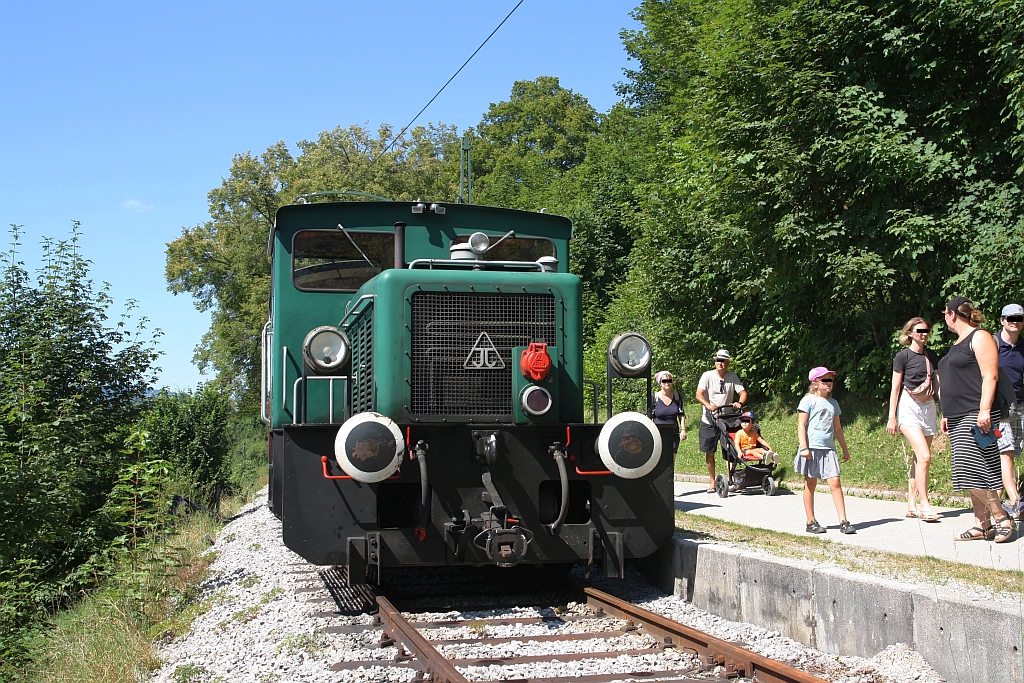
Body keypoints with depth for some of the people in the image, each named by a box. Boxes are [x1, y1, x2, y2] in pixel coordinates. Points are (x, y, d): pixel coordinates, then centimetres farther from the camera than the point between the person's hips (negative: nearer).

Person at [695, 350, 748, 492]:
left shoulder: (733, 376, 1)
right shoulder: (707, 376, -6)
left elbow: (743, 392, -2)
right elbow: (699, 395, -15)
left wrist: (739, 403, -24)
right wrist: (709, 405, -34)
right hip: (709, 421, -1)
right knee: (709, 452, 5)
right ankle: (712, 482, 16)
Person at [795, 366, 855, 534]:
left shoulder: (833, 403, 16)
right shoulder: (809, 400, -2)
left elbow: (837, 428, 23)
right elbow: (801, 425, -7)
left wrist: (845, 449, 22)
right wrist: (803, 447, -16)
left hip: (829, 448, 4)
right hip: (812, 448, -4)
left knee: (835, 483, -5)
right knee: (810, 484, 3)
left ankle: (843, 521, -5)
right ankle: (811, 522, 10)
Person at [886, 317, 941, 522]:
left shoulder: (932, 356, 11)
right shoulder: (903, 356, -5)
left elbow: (937, 384, 15)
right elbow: (895, 388, -5)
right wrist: (891, 417, -7)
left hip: (929, 407, 6)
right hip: (908, 408, -6)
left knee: (918, 459, 6)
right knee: (924, 456, -17)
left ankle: (911, 505, 11)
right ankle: (924, 504, -13)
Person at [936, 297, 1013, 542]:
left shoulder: (980, 338, -7)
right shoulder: (957, 344, 21)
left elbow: (990, 377, -15)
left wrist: (984, 410, -23)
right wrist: (946, 415, 23)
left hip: (975, 416, -10)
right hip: (957, 418, 10)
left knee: (973, 471, -14)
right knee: (970, 474, 6)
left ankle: (1001, 517, -3)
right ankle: (981, 525, 8)